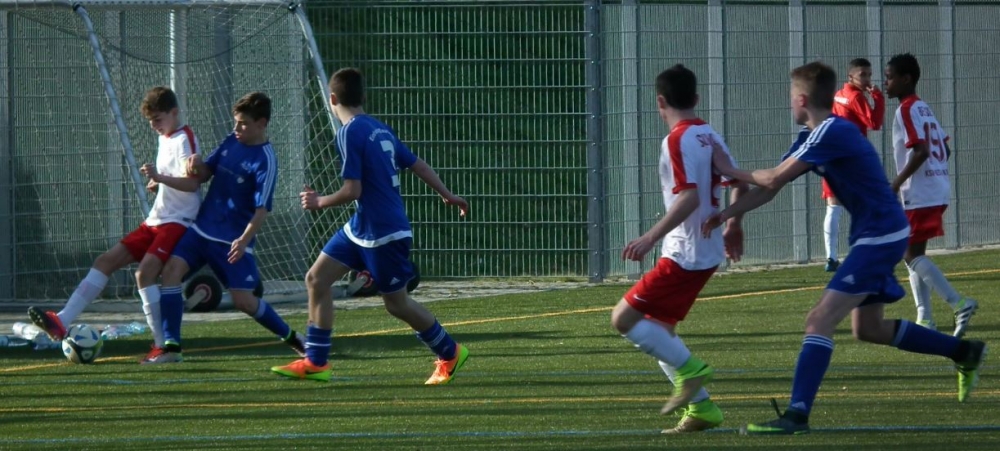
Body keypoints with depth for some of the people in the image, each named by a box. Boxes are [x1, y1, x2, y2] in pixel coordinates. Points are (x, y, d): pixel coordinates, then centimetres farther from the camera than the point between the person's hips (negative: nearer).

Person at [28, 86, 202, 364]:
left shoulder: (184, 140, -11)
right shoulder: (165, 139, 18)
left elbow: (191, 183, -23)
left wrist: (160, 177, -38)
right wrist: (157, 183, 10)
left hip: (177, 222, -10)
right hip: (156, 221, 10)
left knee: (145, 272, -27)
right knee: (106, 261, 1)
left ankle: (162, 344, -21)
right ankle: (62, 322, -3)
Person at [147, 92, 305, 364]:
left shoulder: (265, 161, -15)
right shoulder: (232, 141, 6)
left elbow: (261, 209, -20)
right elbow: (205, 175, 13)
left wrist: (244, 240, -35)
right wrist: (196, 165, -11)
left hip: (233, 240, -6)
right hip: (203, 228, 6)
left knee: (243, 300, -6)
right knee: (172, 269, -12)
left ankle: (291, 338, 19)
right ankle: (171, 348, -12)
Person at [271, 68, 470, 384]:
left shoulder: (350, 133, -19)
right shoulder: (380, 130, 7)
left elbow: (353, 190, -22)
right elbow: (417, 165, 13)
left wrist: (320, 202, -5)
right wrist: (447, 195, 26)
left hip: (384, 233, -9)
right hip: (361, 227, 9)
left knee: (396, 303, 5)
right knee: (316, 279, 7)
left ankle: (450, 353, 23)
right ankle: (315, 362, 9)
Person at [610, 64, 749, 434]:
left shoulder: (677, 140, -16)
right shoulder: (709, 136, 9)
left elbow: (689, 198, -26)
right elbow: (740, 184, 17)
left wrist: (650, 238, -27)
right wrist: (733, 226, 33)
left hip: (685, 255, -9)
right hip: (707, 252, 9)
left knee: (624, 318, -7)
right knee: (658, 328, 14)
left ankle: (689, 370, -8)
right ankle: (701, 409, 10)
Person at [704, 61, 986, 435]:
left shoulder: (832, 133, -20)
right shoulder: (812, 137, 10)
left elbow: (773, 180, -20)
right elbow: (770, 187, 10)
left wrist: (729, 171, -4)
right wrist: (726, 214, -2)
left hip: (881, 236, -10)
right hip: (880, 236, 10)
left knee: (819, 320, -16)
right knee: (868, 328, 21)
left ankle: (797, 415, -21)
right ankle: (965, 353, 31)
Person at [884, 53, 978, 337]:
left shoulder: (907, 110, -13)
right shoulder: (924, 109, 16)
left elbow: (921, 151, -23)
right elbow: (944, 150, 18)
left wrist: (897, 183, -19)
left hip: (919, 195, -10)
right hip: (938, 189, 10)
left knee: (911, 255, -8)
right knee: (914, 253, 14)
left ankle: (959, 304, -17)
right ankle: (925, 319, 11)